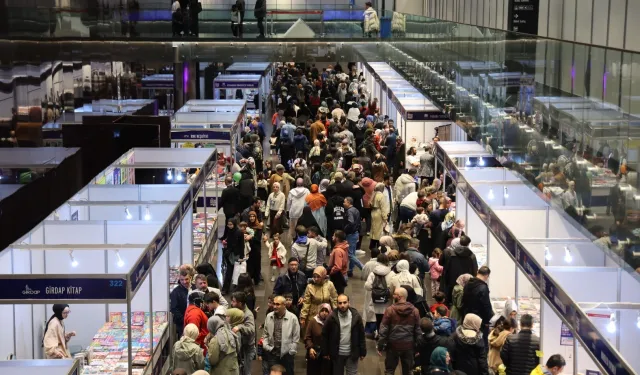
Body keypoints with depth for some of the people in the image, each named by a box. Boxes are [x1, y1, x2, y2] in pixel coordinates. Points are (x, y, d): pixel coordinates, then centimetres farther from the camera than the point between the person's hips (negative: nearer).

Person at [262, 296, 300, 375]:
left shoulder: (292, 318, -8)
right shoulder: (269, 317, 2)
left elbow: (296, 337, -4)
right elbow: (265, 334, 11)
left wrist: (291, 352, -6)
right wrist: (266, 346, 0)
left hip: (287, 354, -2)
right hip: (272, 353, 2)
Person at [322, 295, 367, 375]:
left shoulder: (356, 316, -8)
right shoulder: (332, 317, -10)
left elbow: (361, 335, -1)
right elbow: (325, 335, -2)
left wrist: (362, 352, 0)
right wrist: (325, 352, -2)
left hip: (352, 353, 0)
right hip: (337, 353, 0)